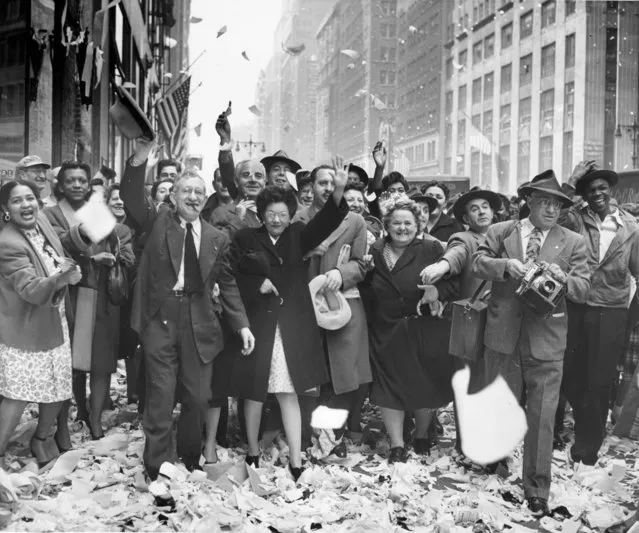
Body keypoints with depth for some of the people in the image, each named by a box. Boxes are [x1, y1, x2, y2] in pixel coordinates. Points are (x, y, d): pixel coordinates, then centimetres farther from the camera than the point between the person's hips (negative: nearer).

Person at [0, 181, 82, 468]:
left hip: (56, 324, 8)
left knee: (58, 389, 15)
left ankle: (41, 438, 37)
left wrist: (69, 272, 0)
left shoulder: (42, 220, -3)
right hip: (25, 330, -8)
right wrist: (60, 278, -48)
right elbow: (31, 290, -30)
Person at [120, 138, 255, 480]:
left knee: (197, 397, 6)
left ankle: (191, 462, 26)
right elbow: (132, 202, -10)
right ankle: (158, 468, 10)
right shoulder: (158, 222, 7)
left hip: (199, 322, 2)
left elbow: (227, 284, 12)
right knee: (160, 395, -2)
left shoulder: (216, 239, 11)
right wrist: (139, 161, -24)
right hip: (160, 317, -2)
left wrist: (242, 324, 3)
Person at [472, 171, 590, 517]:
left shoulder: (572, 243, 4)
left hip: (546, 341, 0)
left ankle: (537, 490, 16)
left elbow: (583, 288, 0)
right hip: (503, 335, 1)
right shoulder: (500, 232, 5)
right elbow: (478, 263, -4)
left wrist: (564, 278, -21)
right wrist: (506, 265, -23)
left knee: (541, 418, 4)